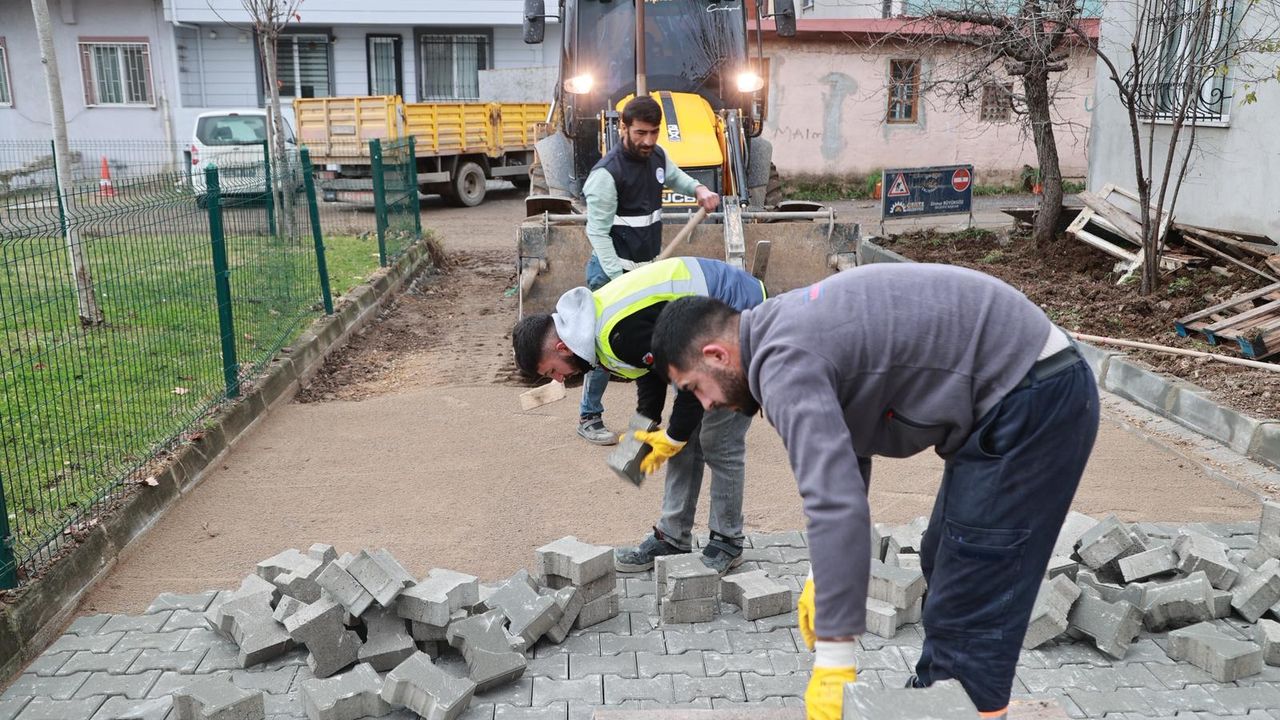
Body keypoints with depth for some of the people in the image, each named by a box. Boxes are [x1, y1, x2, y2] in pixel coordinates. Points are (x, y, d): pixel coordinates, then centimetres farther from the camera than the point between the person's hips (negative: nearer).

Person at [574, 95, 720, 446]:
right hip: (612, 269, -8)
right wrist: (618, 277, -26)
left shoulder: (656, 156, 3)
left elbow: (674, 176, 27)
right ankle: (588, 418, 11)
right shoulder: (607, 173, -20)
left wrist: (698, 188, 6)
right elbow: (598, 232, -19)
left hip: (648, 266, 8)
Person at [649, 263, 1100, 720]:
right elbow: (841, 459, 19)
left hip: (1032, 398, -11)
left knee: (968, 612, -7)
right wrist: (822, 576, 15)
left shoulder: (784, 361, -20)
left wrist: (832, 660, -26)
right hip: (1024, 388, 11)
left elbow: (838, 503, -29)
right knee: (946, 570, 22)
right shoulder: (789, 327, 11)